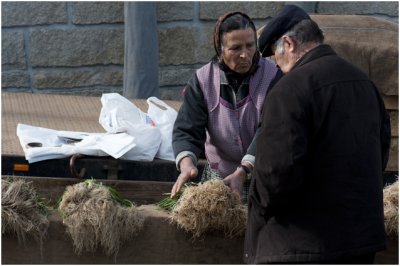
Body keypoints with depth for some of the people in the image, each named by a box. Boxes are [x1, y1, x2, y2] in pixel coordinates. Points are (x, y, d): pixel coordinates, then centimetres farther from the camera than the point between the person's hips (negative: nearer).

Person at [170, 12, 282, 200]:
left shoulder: (273, 77, -12)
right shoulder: (202, 80, -5)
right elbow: (187, 130, -11)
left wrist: (242, 172, -34)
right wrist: (187, 164, -32)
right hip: (217, 179, 2)